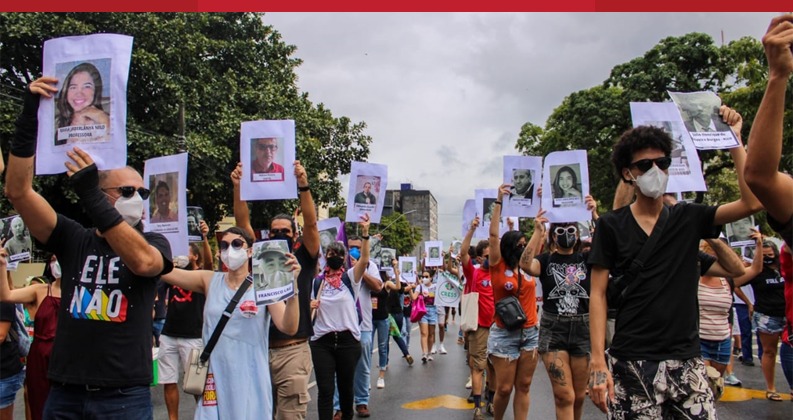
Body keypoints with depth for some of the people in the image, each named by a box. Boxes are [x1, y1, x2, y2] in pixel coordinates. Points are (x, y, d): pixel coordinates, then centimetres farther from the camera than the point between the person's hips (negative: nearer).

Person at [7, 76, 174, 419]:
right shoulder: (73, 239, 5)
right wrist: (29, 117, -10)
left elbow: (143, 262, -23)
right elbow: (18, 191, -3)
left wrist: (90, 198, -28)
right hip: (65, 391, 2)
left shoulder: (155, 243, 1)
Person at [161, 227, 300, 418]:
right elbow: (163, 270, -6)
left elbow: (288, 327, -15)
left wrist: (292, 284, -27)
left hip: (250, 379, -2)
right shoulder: (210, 281, 4)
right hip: (215, 377, 2)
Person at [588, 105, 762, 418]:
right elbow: (598, 295, -2)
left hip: (685, 359, 2)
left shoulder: (689, 219, 7)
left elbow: (752, 202, -5)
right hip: (630, 364, -2)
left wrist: (734, 137, 0)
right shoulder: (611, 225, 0)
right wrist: (598, 362, -9)